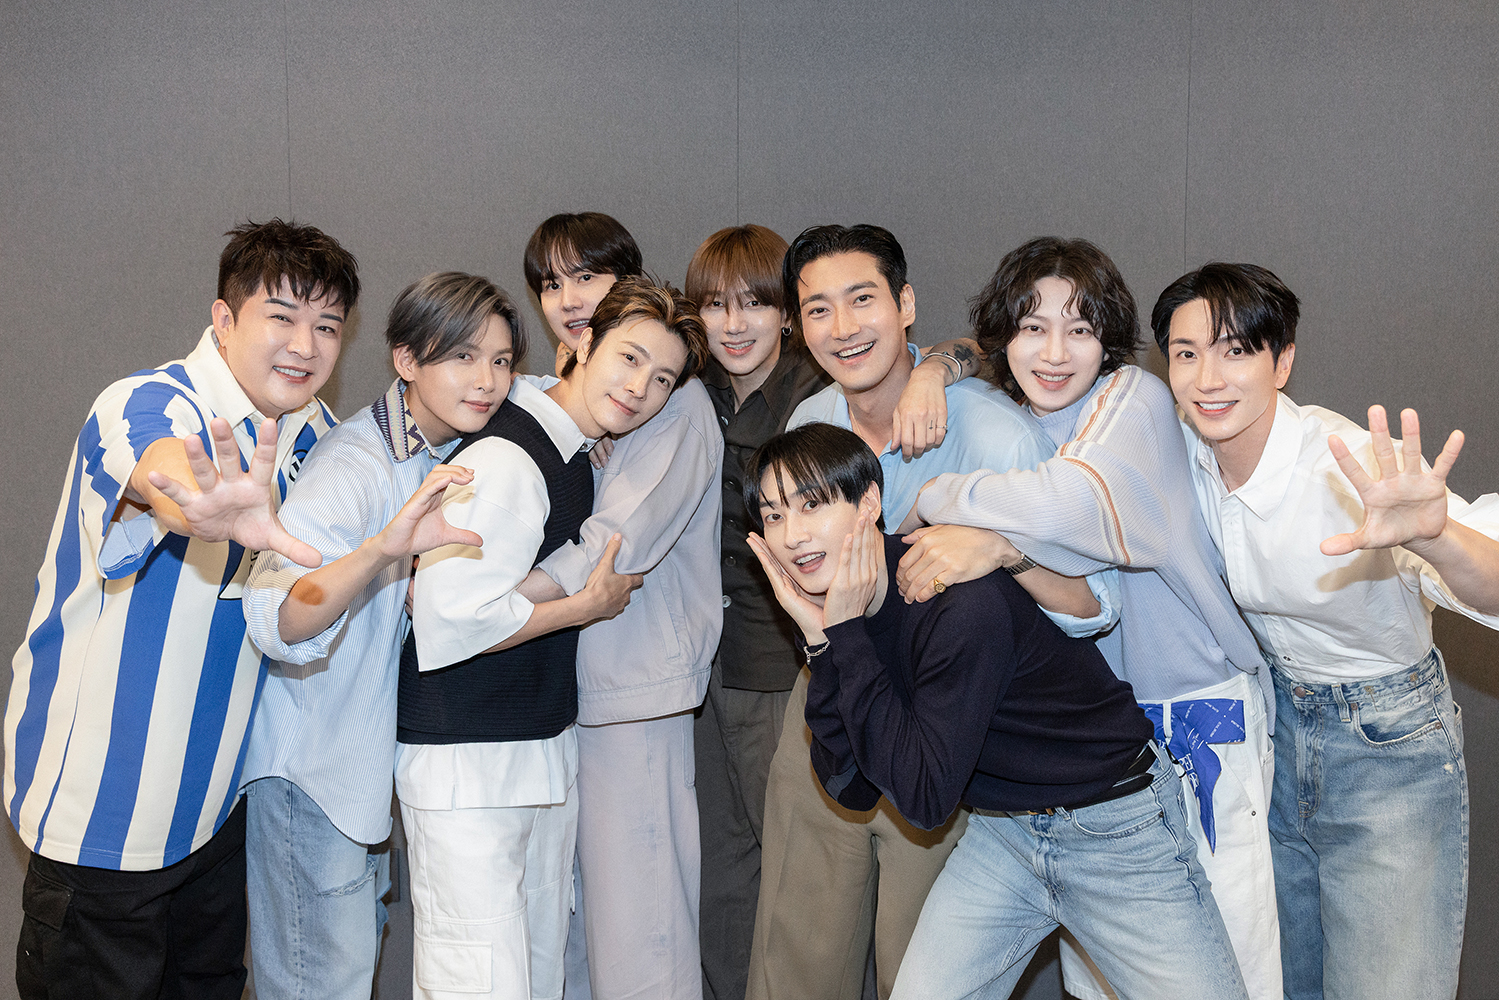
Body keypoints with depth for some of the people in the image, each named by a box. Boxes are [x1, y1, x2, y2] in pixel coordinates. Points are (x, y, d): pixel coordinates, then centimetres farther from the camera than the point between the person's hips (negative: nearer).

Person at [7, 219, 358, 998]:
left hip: (215, 797, 7)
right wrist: (217, 510, -67)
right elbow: (160, 466, -45)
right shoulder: (145, 405, -20)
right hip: (101, 810, -6)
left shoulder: (310, 431, 1)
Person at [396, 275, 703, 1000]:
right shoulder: (503, 459, -20)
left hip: (545, 747, 10)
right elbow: (449, 618, -26)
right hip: (465, 766, -10)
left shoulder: (579, 455, 11)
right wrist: (591, 605, -15)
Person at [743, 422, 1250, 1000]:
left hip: (1116, 825, -5)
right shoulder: (829, 605, -6)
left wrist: (846, 634, -27)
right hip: (1001, 832, 6)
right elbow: (852, 788, -7)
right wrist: (821, 640, -19)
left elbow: (924, 799, -27)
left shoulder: (962, 605, -28)